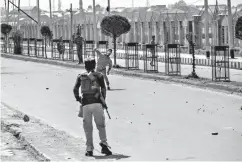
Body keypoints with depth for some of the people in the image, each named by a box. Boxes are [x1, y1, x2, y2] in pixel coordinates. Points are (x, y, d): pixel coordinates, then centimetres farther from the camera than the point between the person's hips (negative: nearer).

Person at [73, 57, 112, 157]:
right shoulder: (99, 76, 6)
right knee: (101, 125, 5)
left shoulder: (80, 77, 11)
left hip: (85, 104, 2)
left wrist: (78, 99, 15)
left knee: (88, 128, 7)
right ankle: (104, 144, -12)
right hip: (97, 103, -1)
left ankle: (89, 149, 5)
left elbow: (75, 89, 3)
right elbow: (103, 89, 0)